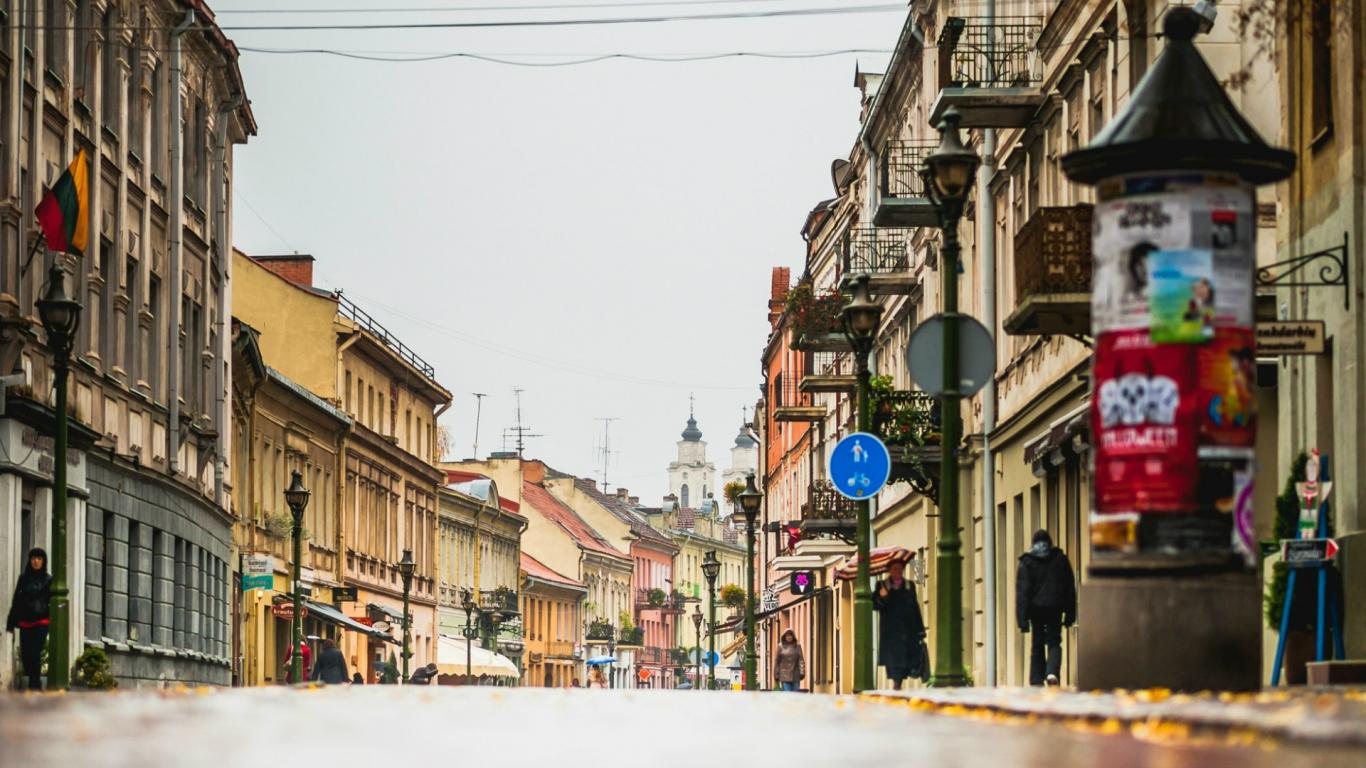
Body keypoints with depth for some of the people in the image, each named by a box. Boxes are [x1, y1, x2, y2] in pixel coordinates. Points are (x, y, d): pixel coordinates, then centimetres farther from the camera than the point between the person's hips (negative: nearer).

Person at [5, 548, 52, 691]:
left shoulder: (48, 580, 3)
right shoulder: (23, 578, 10)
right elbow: (16, 601, 10)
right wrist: (11, 622, 6)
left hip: (41, 622, -3)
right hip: (25, 623, 3)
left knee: (35, 653, -14)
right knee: (25, 654, 3)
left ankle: (34, 685, -6)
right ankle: (35, 684, 17)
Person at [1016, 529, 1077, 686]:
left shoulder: (1026, 562, -2)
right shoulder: (1061, 559, 6)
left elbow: (1022, 592, -7)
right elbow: (1070, 589, 8)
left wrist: (1022, 618, -8)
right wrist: (1070, 614, 12)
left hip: (1036, 609, -1)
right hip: (1055, 608, 1)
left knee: (1037, 646, 9)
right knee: (1054, 643, 4)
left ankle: (1037, 681, 6)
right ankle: (1052, 672, -21)